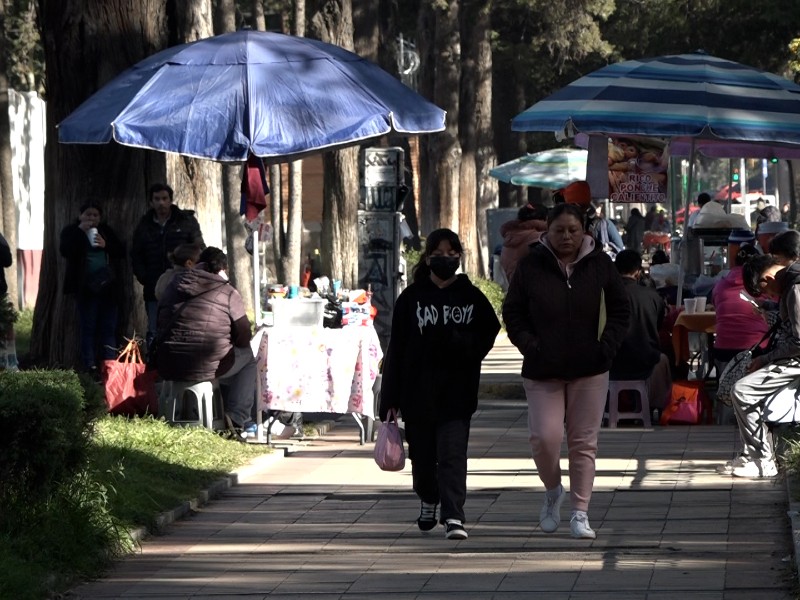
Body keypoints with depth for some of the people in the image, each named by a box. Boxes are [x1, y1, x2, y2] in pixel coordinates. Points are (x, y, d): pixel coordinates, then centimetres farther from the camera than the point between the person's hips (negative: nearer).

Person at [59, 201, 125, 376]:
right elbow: (65, 250, -14)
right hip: (86, 287, -3)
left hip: (108, 286, 3)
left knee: (109, 328, 2)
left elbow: (121, 252, 8)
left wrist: (106, 245, -10)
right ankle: (90, 366, -2)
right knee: (88, 328, -3)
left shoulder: (105, 230, 14)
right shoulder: (71, 231, 4)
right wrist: (80, 230, -16)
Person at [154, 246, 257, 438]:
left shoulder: (173, 286, 13)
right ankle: (237, 420, 12)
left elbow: (161, 326, 23)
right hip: (209, 368, -6)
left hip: (167, 367, 6)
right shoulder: (227, 293, -2)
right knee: (248, 359, 23)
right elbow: (243, 338, 0)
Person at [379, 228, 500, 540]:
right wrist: (390, 398, -3)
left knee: (452, 454, -12)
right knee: (422, 454, 12)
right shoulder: (411, 298, 3)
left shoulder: (472, 298, 5)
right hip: (418, 392, 1)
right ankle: (428, 501, 39)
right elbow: (396, 349, 1)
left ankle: (453, 517, -16)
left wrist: (455, 342, -15)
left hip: (456, 394, -1)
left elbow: (487, 336, 5)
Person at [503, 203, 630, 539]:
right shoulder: (531, 267, -1)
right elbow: (513, 314, 5)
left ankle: (580, 512, 9)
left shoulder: (599, 265, 3)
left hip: (590, 371, 1)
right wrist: (530, 346, -9)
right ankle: (552, 491, 19)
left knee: (584, 442, 2)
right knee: (545, 437, -10)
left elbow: (620, 310, 9)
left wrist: (607, 345, -5)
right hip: (543, 372, -1)